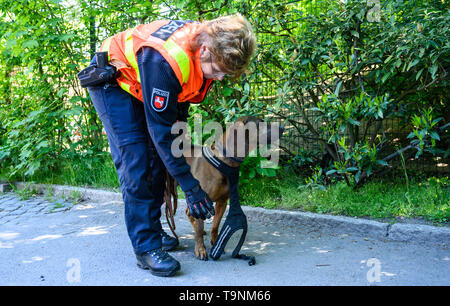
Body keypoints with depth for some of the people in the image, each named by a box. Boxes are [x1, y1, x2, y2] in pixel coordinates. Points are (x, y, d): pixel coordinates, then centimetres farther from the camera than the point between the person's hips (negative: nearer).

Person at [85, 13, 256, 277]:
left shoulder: (211, 48, -16)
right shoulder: (164, 60, -41)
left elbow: (182, 94, 4)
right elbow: (161, 128, -36)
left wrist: (180, 126, 6)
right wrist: (190, 186, -33)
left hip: (140, 87, 8)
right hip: (111, 81, -7)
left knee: (156, 159, 4)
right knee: (135, 162, -16)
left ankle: (154, 230, 18)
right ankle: (146, 247, -11)